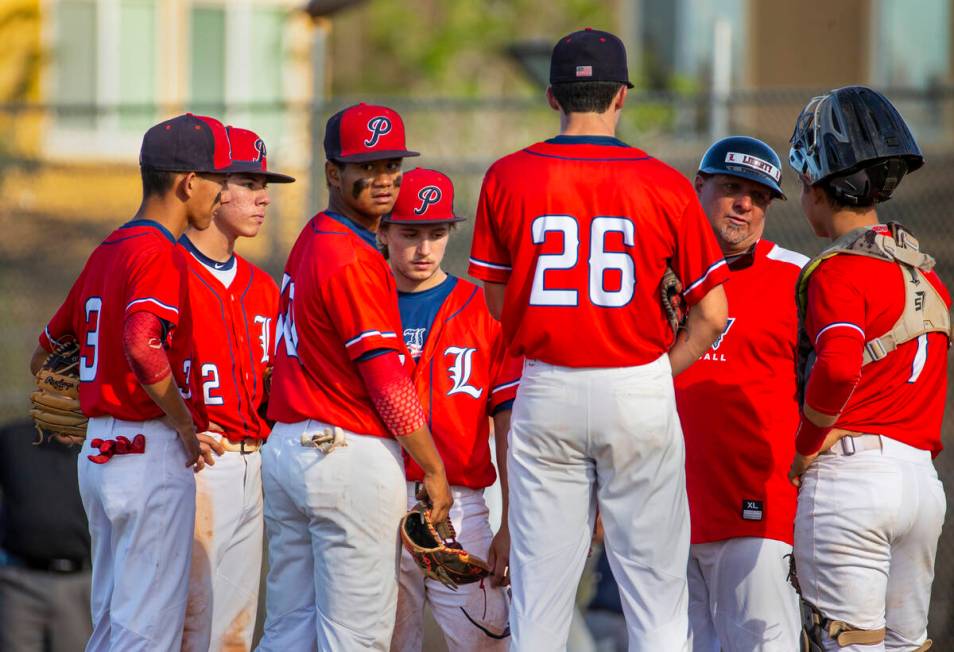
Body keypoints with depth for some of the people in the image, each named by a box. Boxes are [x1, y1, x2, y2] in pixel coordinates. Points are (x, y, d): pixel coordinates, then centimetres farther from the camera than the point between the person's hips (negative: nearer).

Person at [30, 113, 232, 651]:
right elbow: (142, 347, -30)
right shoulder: (161, 254, -14)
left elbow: (45, 354, 22)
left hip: (99, 455, 9)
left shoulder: (107, 251, 15)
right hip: (153, 453, -9)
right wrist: (185, 424, -18)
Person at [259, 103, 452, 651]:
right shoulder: (355, 261, -16)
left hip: (285, 448, 10)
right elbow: (389, 385, -17)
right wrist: (435, 470, -8)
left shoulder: (311, 241, 13)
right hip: (353, 456, -9)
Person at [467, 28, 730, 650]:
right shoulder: (665, 185, -5)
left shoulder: (507, 178, -2)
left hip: (546, 391, 1)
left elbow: (496, 303, 6)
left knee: (540, 594, 7)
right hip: (640, 391, -1)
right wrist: (659, 376, 9)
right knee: (655, 591, 3)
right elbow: (712, 314, -3)